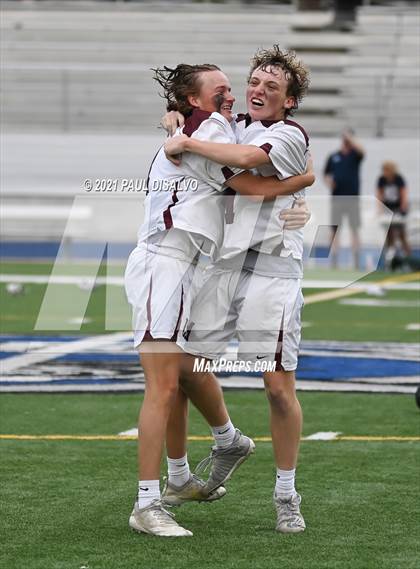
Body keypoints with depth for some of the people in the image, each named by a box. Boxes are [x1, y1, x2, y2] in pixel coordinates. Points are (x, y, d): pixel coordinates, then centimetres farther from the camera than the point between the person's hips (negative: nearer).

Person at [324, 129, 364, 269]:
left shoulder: (354, 155, 5)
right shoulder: (333, 157, 10)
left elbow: (361, 150, -18)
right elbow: (326, 174, 15)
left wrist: (350, 138, -19)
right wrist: (329, 182, -5)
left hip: (352, 198, -1)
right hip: (336, 198, 2)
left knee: (355, 230, -3)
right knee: (335, 230, 1)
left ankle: (356, 261, -1)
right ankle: (334, 261, 5)